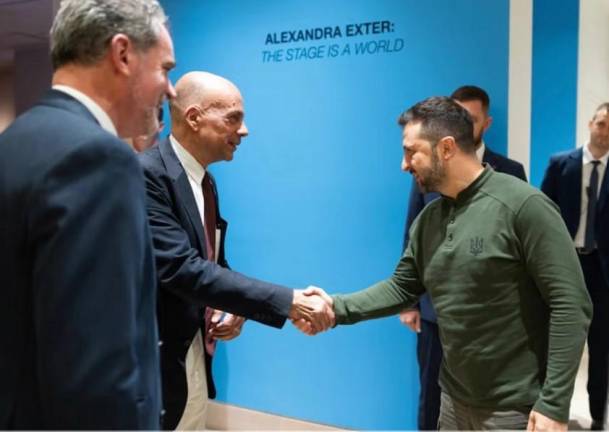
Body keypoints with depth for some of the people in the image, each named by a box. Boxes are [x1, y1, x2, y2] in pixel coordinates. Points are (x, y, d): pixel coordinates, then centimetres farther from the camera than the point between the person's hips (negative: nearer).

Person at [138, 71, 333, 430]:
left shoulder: (205, 180, 8)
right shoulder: (146, 174, -19)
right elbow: (182, 269, -28)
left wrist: (232, 311, -4)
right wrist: (287, 302, -26)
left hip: (195, 360, 8)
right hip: (157, 366, -8)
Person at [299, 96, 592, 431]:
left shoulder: (524, 204, -16)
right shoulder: (429, 218, 5)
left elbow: (571, 305, -18)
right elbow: (402, 288, 8)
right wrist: (338, 307, -6)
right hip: (454, 399, 7)